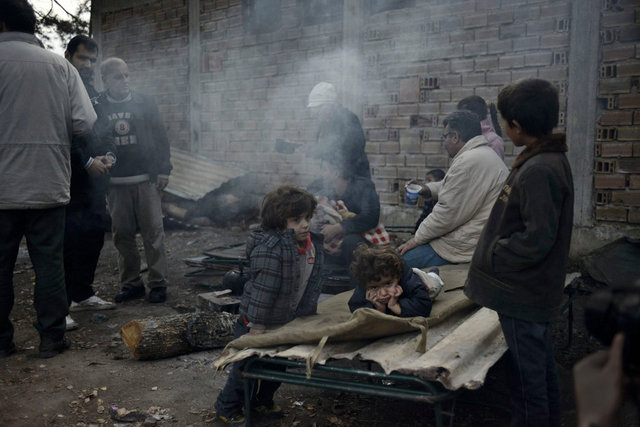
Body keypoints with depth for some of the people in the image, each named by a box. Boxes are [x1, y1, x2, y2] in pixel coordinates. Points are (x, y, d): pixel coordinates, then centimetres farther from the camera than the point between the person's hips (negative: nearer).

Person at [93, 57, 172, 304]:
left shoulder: (144, 103, 8)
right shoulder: (97, 107, 7)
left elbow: (160, 137, 7)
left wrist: (163, 170, 1)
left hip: (146, 179, -1)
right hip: (115, 182, 1)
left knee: (153, 232, -3)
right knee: (122, 235, 5)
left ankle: (158, 283, 6)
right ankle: (131, 284, 15)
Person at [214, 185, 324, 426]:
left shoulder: (312, 244, -1)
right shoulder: (271, 248, -29)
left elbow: (312, 281, 13)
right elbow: (263, 288, -28)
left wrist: (308, 312, 16)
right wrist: (257, 326, -24)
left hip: (288, 322, 8)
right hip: (259, 322, -8)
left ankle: (263, 401, 46)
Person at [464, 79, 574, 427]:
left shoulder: (538, 171, -24)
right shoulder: (553, 160, 8)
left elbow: (536, 239, -27)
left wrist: (491, 256, -14)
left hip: (523, 294, -10)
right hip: (537, 292, 10)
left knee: (527, 376, 4)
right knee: (543, 371, 23)